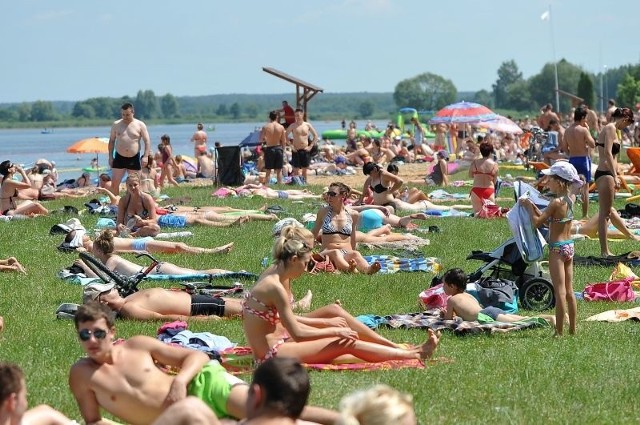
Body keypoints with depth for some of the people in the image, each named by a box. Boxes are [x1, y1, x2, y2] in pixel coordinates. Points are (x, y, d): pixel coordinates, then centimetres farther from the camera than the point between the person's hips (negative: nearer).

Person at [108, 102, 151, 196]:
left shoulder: (140, 125, -1)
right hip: (119, 158, 1)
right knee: (115, 183, -6)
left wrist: (145, 156, -11)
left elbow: (147, 141, -1)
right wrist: (110, 157, 5)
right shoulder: (116, 125, 4)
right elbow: (111, 141, 12)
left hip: (134, 159, -1)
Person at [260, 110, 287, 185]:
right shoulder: (281, 127, -5)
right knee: (279, 170, 9)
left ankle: (266, 186, 2)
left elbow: (261, 139, -3)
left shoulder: (265, 127, -9)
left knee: (268, 171, 5)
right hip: (278, 148, 1)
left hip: (269, 149, -1)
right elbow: (284, 141, 0)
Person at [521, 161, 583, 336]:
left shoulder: (556, 203, -17)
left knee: (560, 291, -6)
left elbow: (538, 222, -15)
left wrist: (529, 206, -2)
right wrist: (532, 205, 10)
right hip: (569, 246, 8)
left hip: (557, 248, -8)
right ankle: (573, 329, 18)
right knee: (569, 291, 13)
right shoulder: (571, 199, 6)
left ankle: (559, 331, -4)